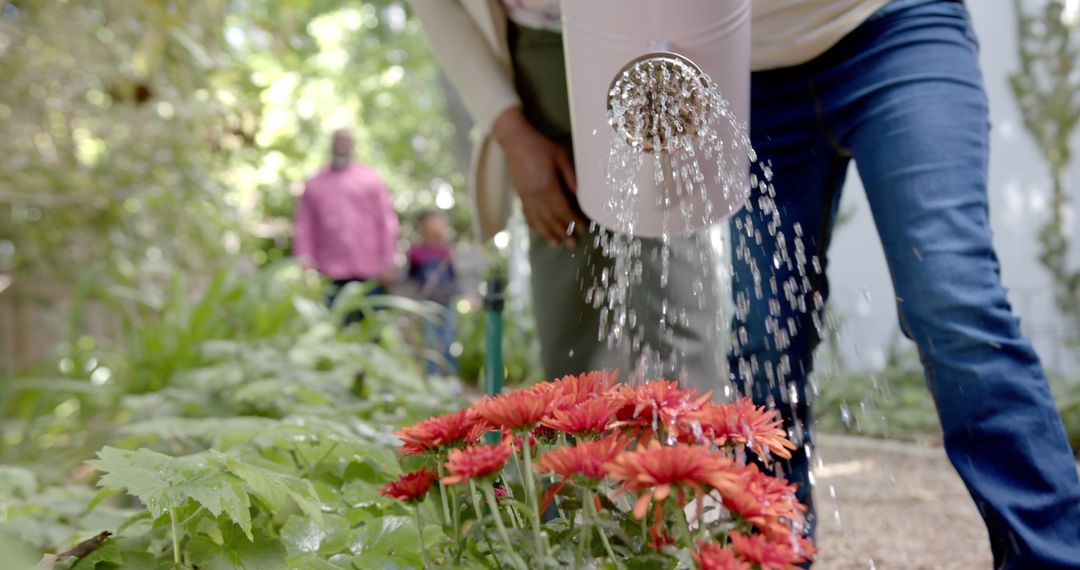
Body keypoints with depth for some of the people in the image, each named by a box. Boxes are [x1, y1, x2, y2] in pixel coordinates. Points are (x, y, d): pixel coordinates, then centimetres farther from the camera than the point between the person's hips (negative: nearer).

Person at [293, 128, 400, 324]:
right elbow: (303, 228, 9)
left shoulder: (371, 179, 11)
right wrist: (305, 264, -3)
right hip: (332, 276, 0)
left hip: (371, 273, 0)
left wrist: (387, 262, 1)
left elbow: (387, 222, 8)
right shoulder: (314, 185, 13)